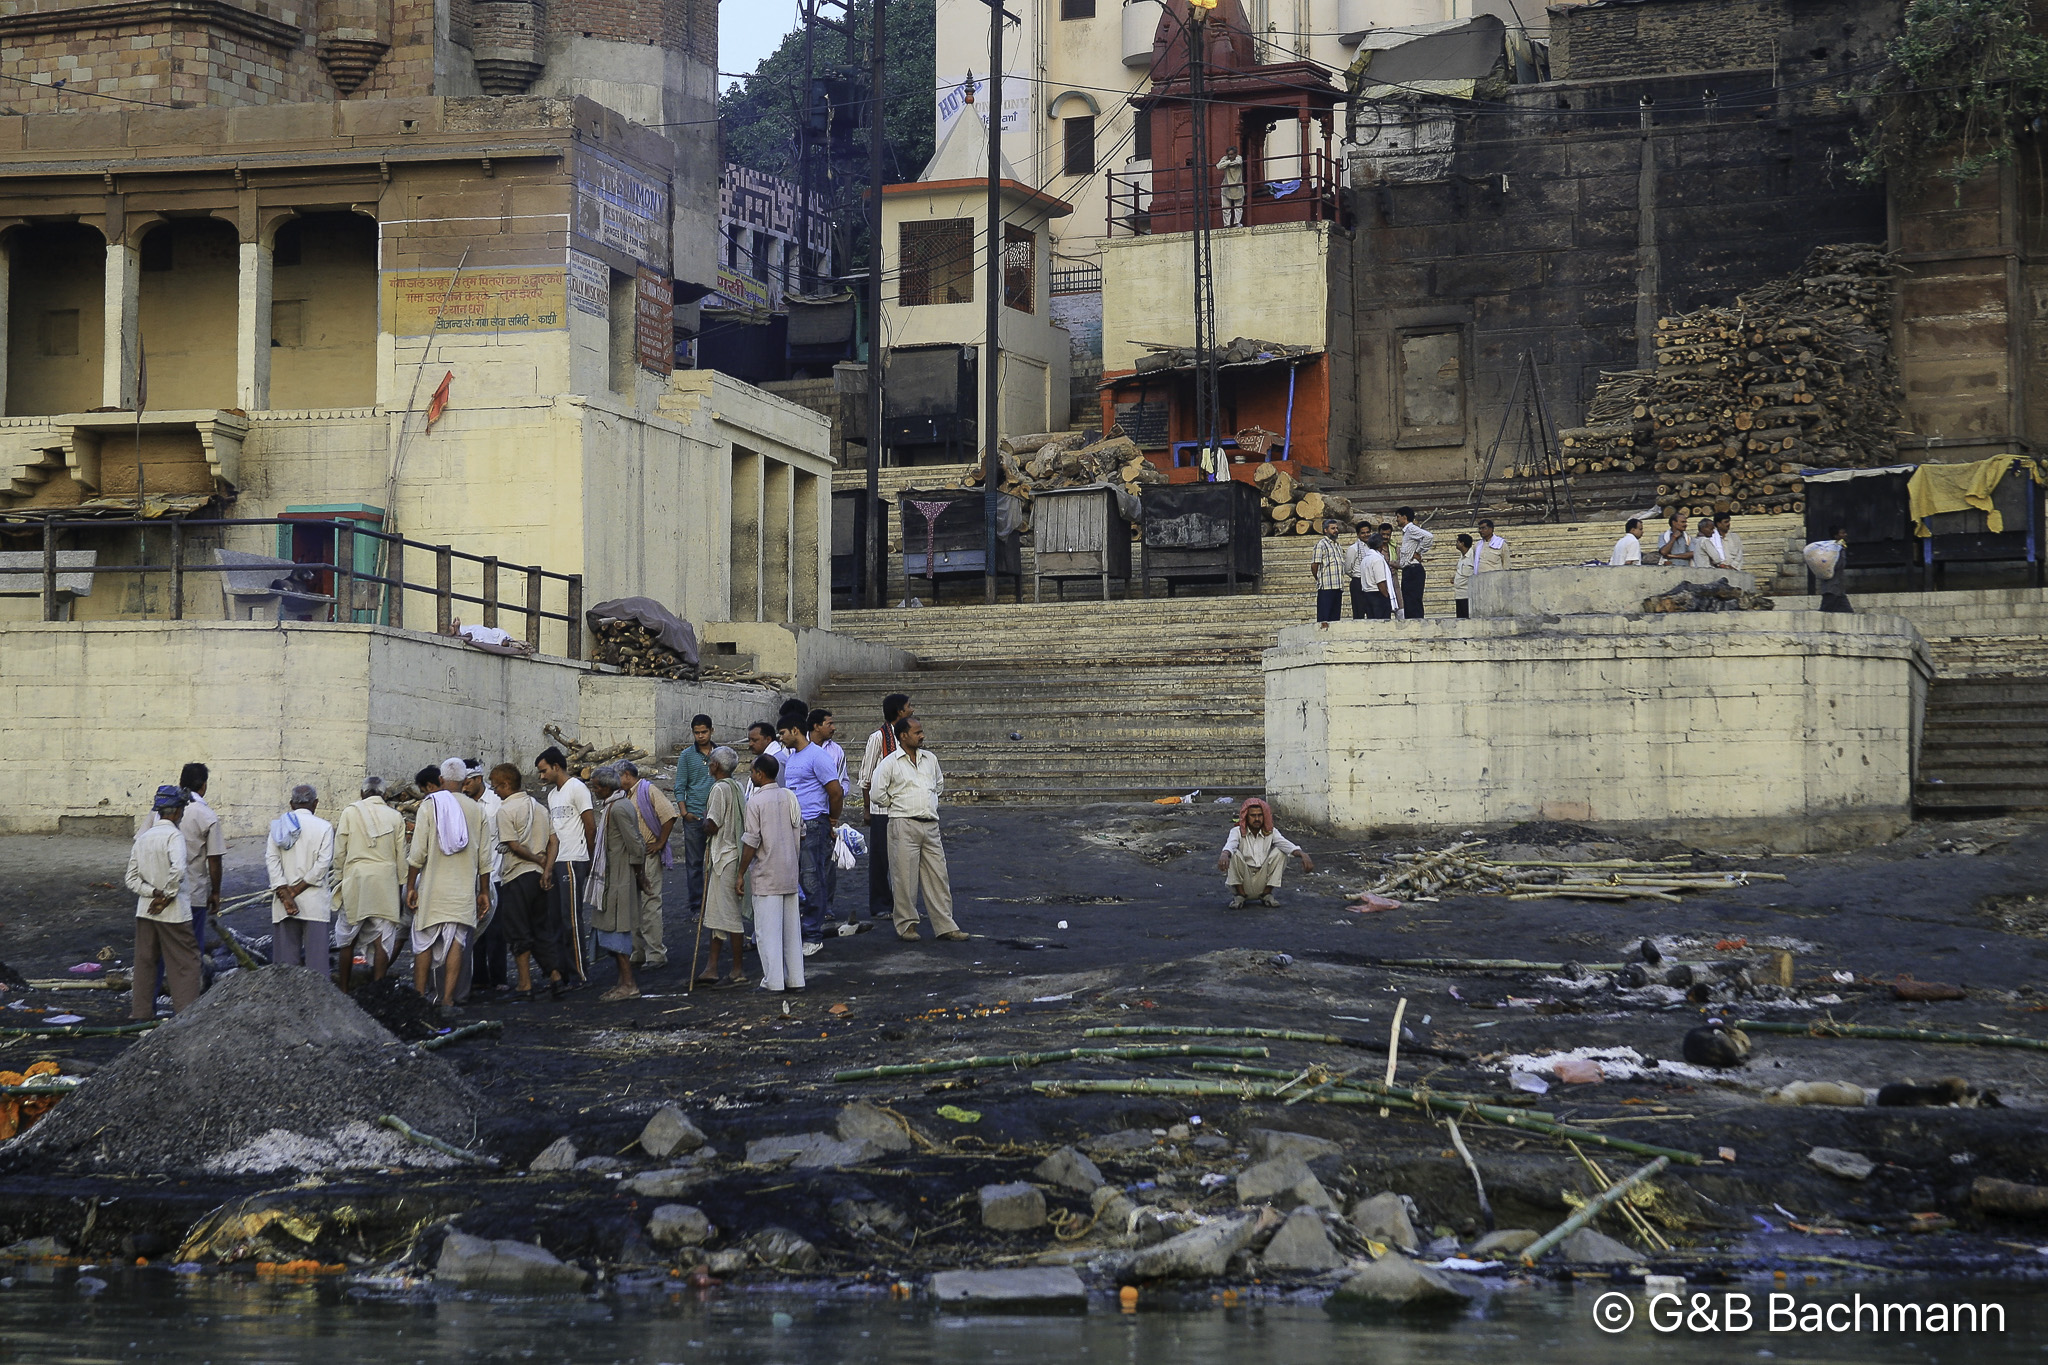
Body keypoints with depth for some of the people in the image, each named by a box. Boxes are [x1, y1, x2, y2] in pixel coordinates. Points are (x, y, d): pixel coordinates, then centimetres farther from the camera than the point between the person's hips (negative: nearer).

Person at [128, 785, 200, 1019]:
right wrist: (166, 896, -15)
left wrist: (153, 892, -4)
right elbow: (177, 869, -29)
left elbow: (132, 878, 7)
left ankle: (141, 1010, 18)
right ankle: (187, 1013, -1)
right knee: (185, 962, 1)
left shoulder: (143, 838, 9)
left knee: (145, 960, 13)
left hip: (145, 910, 6)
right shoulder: (174, 835, -12)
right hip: (174, 912, -6)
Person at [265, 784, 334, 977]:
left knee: (286, 954, 6)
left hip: (284, 903, 2)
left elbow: (271, 859, -4)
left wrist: (285, 894, -9)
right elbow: (323, 863, -12)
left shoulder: (279, 826, 5)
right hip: (314, 903, -2)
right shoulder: (324, 828, -3)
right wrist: (297, 889, -8)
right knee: (315, 953, 0)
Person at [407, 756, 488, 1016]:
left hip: (432, 887, -2)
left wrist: (410, 885, 0)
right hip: (463, 889, 2)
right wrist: (484, 892, 14)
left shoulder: (429, 806, -3)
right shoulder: (476, 810, 4)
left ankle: (419, 996, 11)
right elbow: (484, 856, 6)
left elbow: (418, 851, -7)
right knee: (455, 943, 0)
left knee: (424, 942, 8)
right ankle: (447, 1001, -6)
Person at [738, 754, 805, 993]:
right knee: (791, 927, 12)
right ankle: (795, 979, 14)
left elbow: (751, 842, -14)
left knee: (768, 929, -1)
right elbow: (800, 832, 10)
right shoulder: (789, 797, 4)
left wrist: (740, 873, -6)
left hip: (766, 875, -6)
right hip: (790, 873, 6)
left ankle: (773, 981, -2)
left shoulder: (755, 801, -13)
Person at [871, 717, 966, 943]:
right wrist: (898, 805, 4)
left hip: (930, 824, 5)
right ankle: (906, 925, 7)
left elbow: (939, 784, 28)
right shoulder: (890, 763, -4)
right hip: (904, 825, -5)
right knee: (905, 877, -3)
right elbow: (878, 792, -4)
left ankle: (945, 925, 7)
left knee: (938, 876, 4)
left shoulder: (930, 758, 13)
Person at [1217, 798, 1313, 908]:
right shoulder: (1237, 831, -6)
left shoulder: (1271, 832, 1)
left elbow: (1289, 845, -15)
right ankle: (1240, 894, -13)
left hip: (1262, 883, 2)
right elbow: (1229, 846, -27)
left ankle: (1267, 894, -7)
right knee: (1234, 853, -25)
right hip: (1242, 884, -2)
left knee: (1279, 852, -14)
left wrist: (1303, 854, -36)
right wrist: (1224, 856, -52)